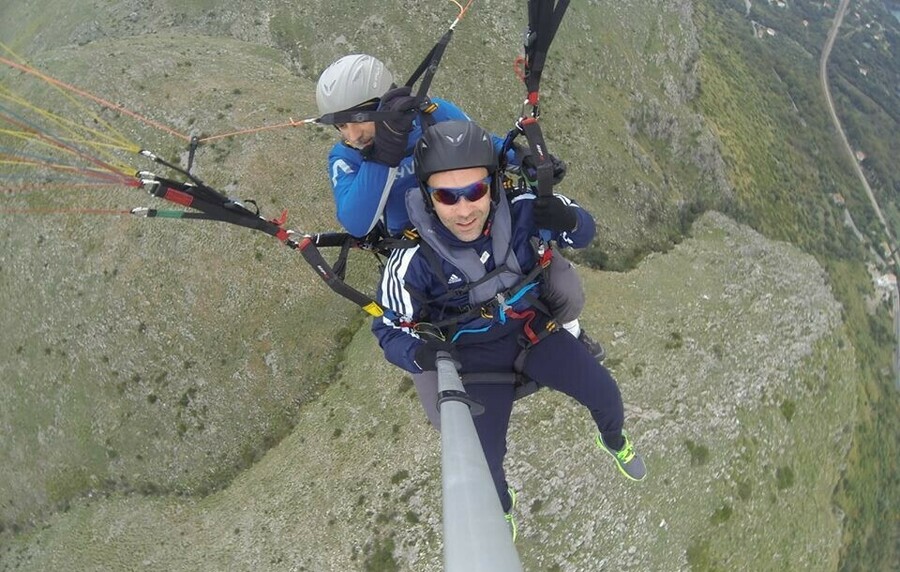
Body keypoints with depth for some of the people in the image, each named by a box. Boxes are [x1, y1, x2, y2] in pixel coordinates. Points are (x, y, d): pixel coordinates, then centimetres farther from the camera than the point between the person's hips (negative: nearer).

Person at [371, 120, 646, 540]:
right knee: (484, 464, -7)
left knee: (604, 392, -2)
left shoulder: (518, 212, -23)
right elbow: (389, 328, -13)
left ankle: (614, 441, 38)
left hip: (531, 327, 2)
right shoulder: (412, 261, -28)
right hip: (475, 355, -2)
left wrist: (567, 219, -32)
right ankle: (500, 507, 34)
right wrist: (418, 354, -36)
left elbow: (583, 233, -7)